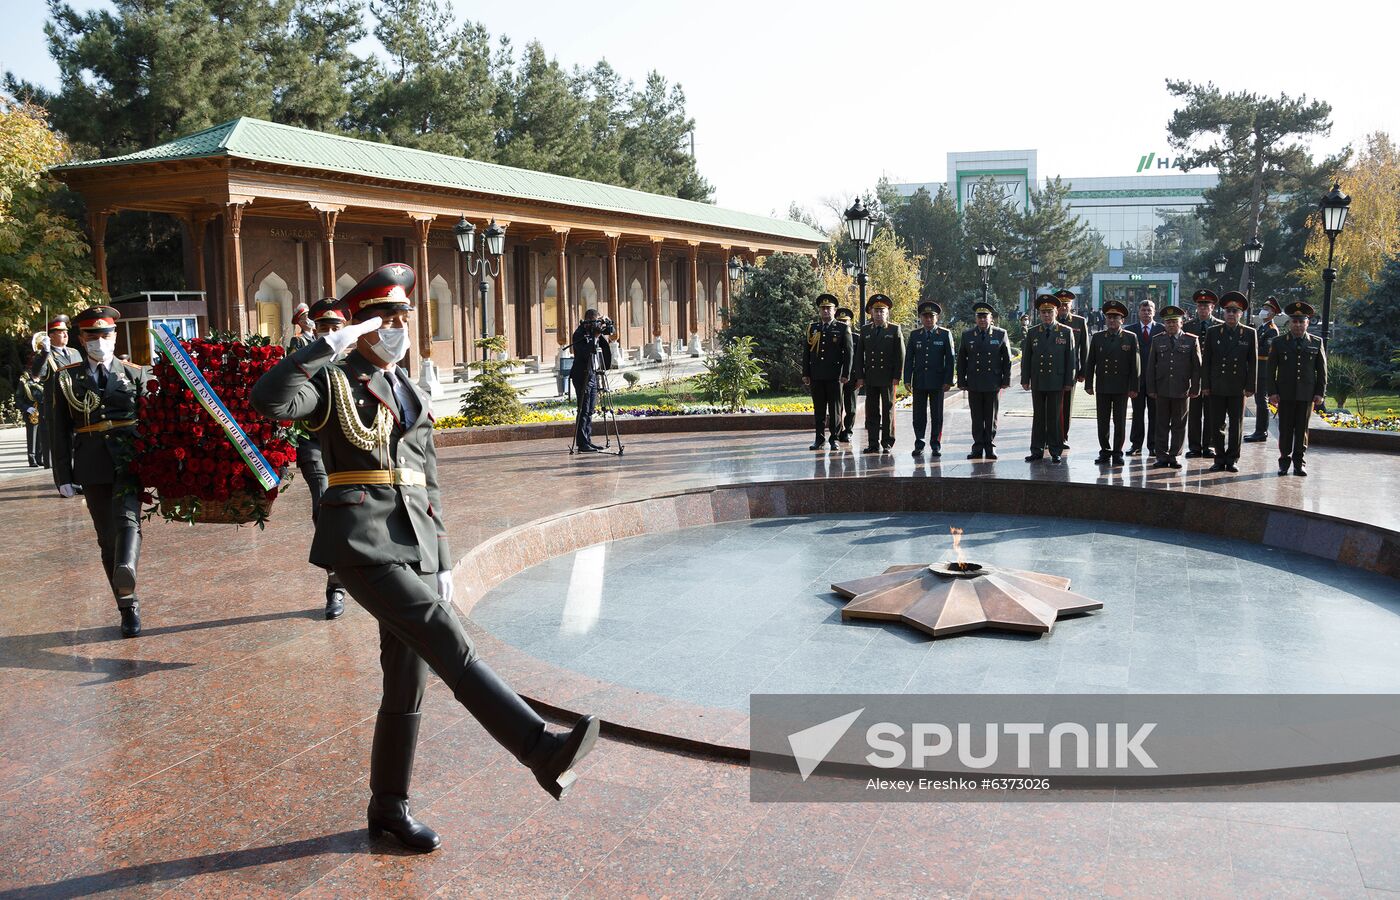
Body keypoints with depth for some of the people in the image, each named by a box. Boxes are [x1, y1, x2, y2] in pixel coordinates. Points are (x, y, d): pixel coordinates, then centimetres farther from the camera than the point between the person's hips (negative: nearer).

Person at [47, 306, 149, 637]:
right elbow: (58, 432, 6)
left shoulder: (135, 374, 8)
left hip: (129, 462, -1)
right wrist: (64, 477, 0)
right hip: (92, 469, 1)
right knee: (107, 537, 5)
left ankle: (126, 571, -49)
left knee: (127, 520, -24)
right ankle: (128, 608, 11)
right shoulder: (64, 380, 8)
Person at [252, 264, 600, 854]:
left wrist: (442, 562, 17)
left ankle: (388, 808, 23)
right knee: (444, 636, -23)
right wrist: (329, 346, -18)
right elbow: (268, 399, -21)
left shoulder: (413, 395, 20)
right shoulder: (335, 381, 1)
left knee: (407, 677, 8)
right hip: (360, 540, -7)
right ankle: (541, 751, -32)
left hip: (413, 540, 7)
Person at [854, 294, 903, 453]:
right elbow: (860, 355, 9)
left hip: (888, 378, -2)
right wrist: (859, 376, 3)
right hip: (870, 379, 3)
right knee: (872, 411, 3)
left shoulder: (895, 330, 2)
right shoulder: (865, 331, 10)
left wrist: (897, 377, -8)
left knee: (888, 410, 4)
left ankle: (887, 442, 11)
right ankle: (873, 443, 7)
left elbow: (900, 355, -2)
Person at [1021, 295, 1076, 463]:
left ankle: (1056, 452, 10)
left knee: (1055, 417, 2)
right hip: (1037, 383, 2)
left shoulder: (1066, 332, 2)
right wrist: (1025, 380, 3)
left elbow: (1070, 358, 1)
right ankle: (1037, 451, 12)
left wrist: (1069, 381, -3)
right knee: (1038, 417, 6)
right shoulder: (1032, 333, 7)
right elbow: (1026, 358, 8)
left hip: (1057, 382, -2)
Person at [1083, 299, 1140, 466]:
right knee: (1103, 422, 5)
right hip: (1102, 387, 2)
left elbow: (1135, 364, 0)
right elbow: (1090, 363, 8)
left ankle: (1117, 452, 12)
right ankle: (1105, 452, 15)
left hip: (1121, 388, -2)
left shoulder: (1130, 338, 1)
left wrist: (1133, 387, -5)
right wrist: (1088, 384, 2)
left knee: (1120, 422, 3)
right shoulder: (1097, 337, 7)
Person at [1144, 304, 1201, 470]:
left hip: (1182, 391, -1)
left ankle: (1174, 456, 13)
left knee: (1179, 425, 5)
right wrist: (1151, 389, 2)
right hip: (1162, 391, 1)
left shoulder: (1191, 341, 3)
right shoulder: (1157, 340, 8)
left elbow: (1197, 367, 3)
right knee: (1162, 425, 4)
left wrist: (1195, 389, -3)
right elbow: (1151, 366, 8)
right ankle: (1162, 457, 9)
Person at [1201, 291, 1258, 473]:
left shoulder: (1250, 334, 4)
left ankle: (1232, 459, 14)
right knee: (1216, 424, 4)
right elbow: (1206, 361, 5)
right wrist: (1205, 385, -1)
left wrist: (1250, 387, -3)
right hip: (1217, 387, 1)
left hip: (1238, 388, 0)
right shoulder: (1213, 333, 5)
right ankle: (1220, 458, 14)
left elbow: (1253, 362, 3)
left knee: (1236, 425, 5)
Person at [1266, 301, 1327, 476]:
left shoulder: (1316, 343, 8)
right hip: (1285, 395, -1)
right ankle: (1284, 461, 11)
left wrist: (1320, 393, 2)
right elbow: (1271, 369, 3)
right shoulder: (1279, 343, 5)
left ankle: (1299, 463, 12)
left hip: (1307, 396, 1)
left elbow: (1322, 371, 9)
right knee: (1285, 429, 2)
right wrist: (1272, 392, -4)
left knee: (1302, 429, 4)